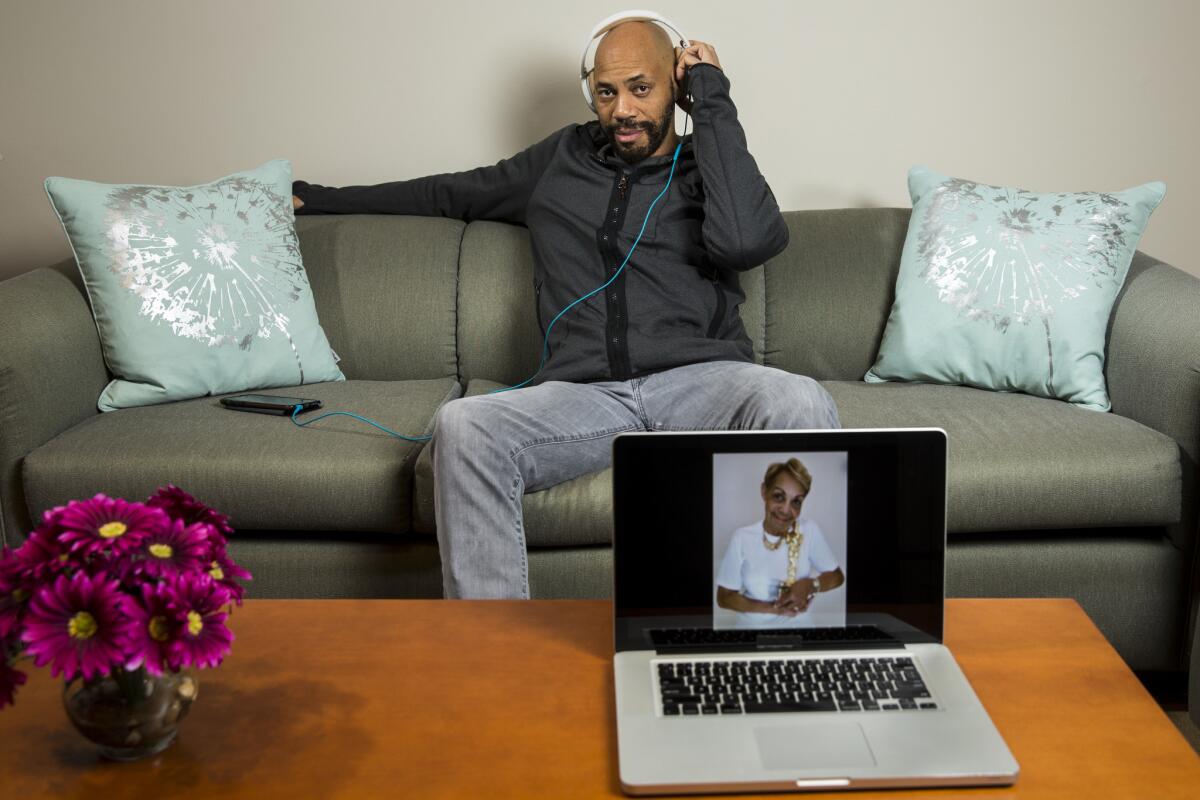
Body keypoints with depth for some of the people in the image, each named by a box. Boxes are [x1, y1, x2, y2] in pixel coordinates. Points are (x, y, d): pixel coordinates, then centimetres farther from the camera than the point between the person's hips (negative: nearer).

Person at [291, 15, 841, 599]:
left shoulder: (708, 170, 15)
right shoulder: (562, 160, 25)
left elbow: (745, 239, -9)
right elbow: (450, 193, 37)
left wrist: (713, 103, 1)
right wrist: (315, 198, 41)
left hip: (699, 380, -1)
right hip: (585, 391, 2)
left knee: (798, 404, -35)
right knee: (462, 426, -30)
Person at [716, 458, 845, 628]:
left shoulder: (809, 530, -6)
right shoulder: (742, 538, -9)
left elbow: (837, 576, 6)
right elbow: (724, 597, -4)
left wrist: (809, 585, -13)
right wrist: (773, 608, -13)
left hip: (799, 626, 1)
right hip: (753, 626, -1)